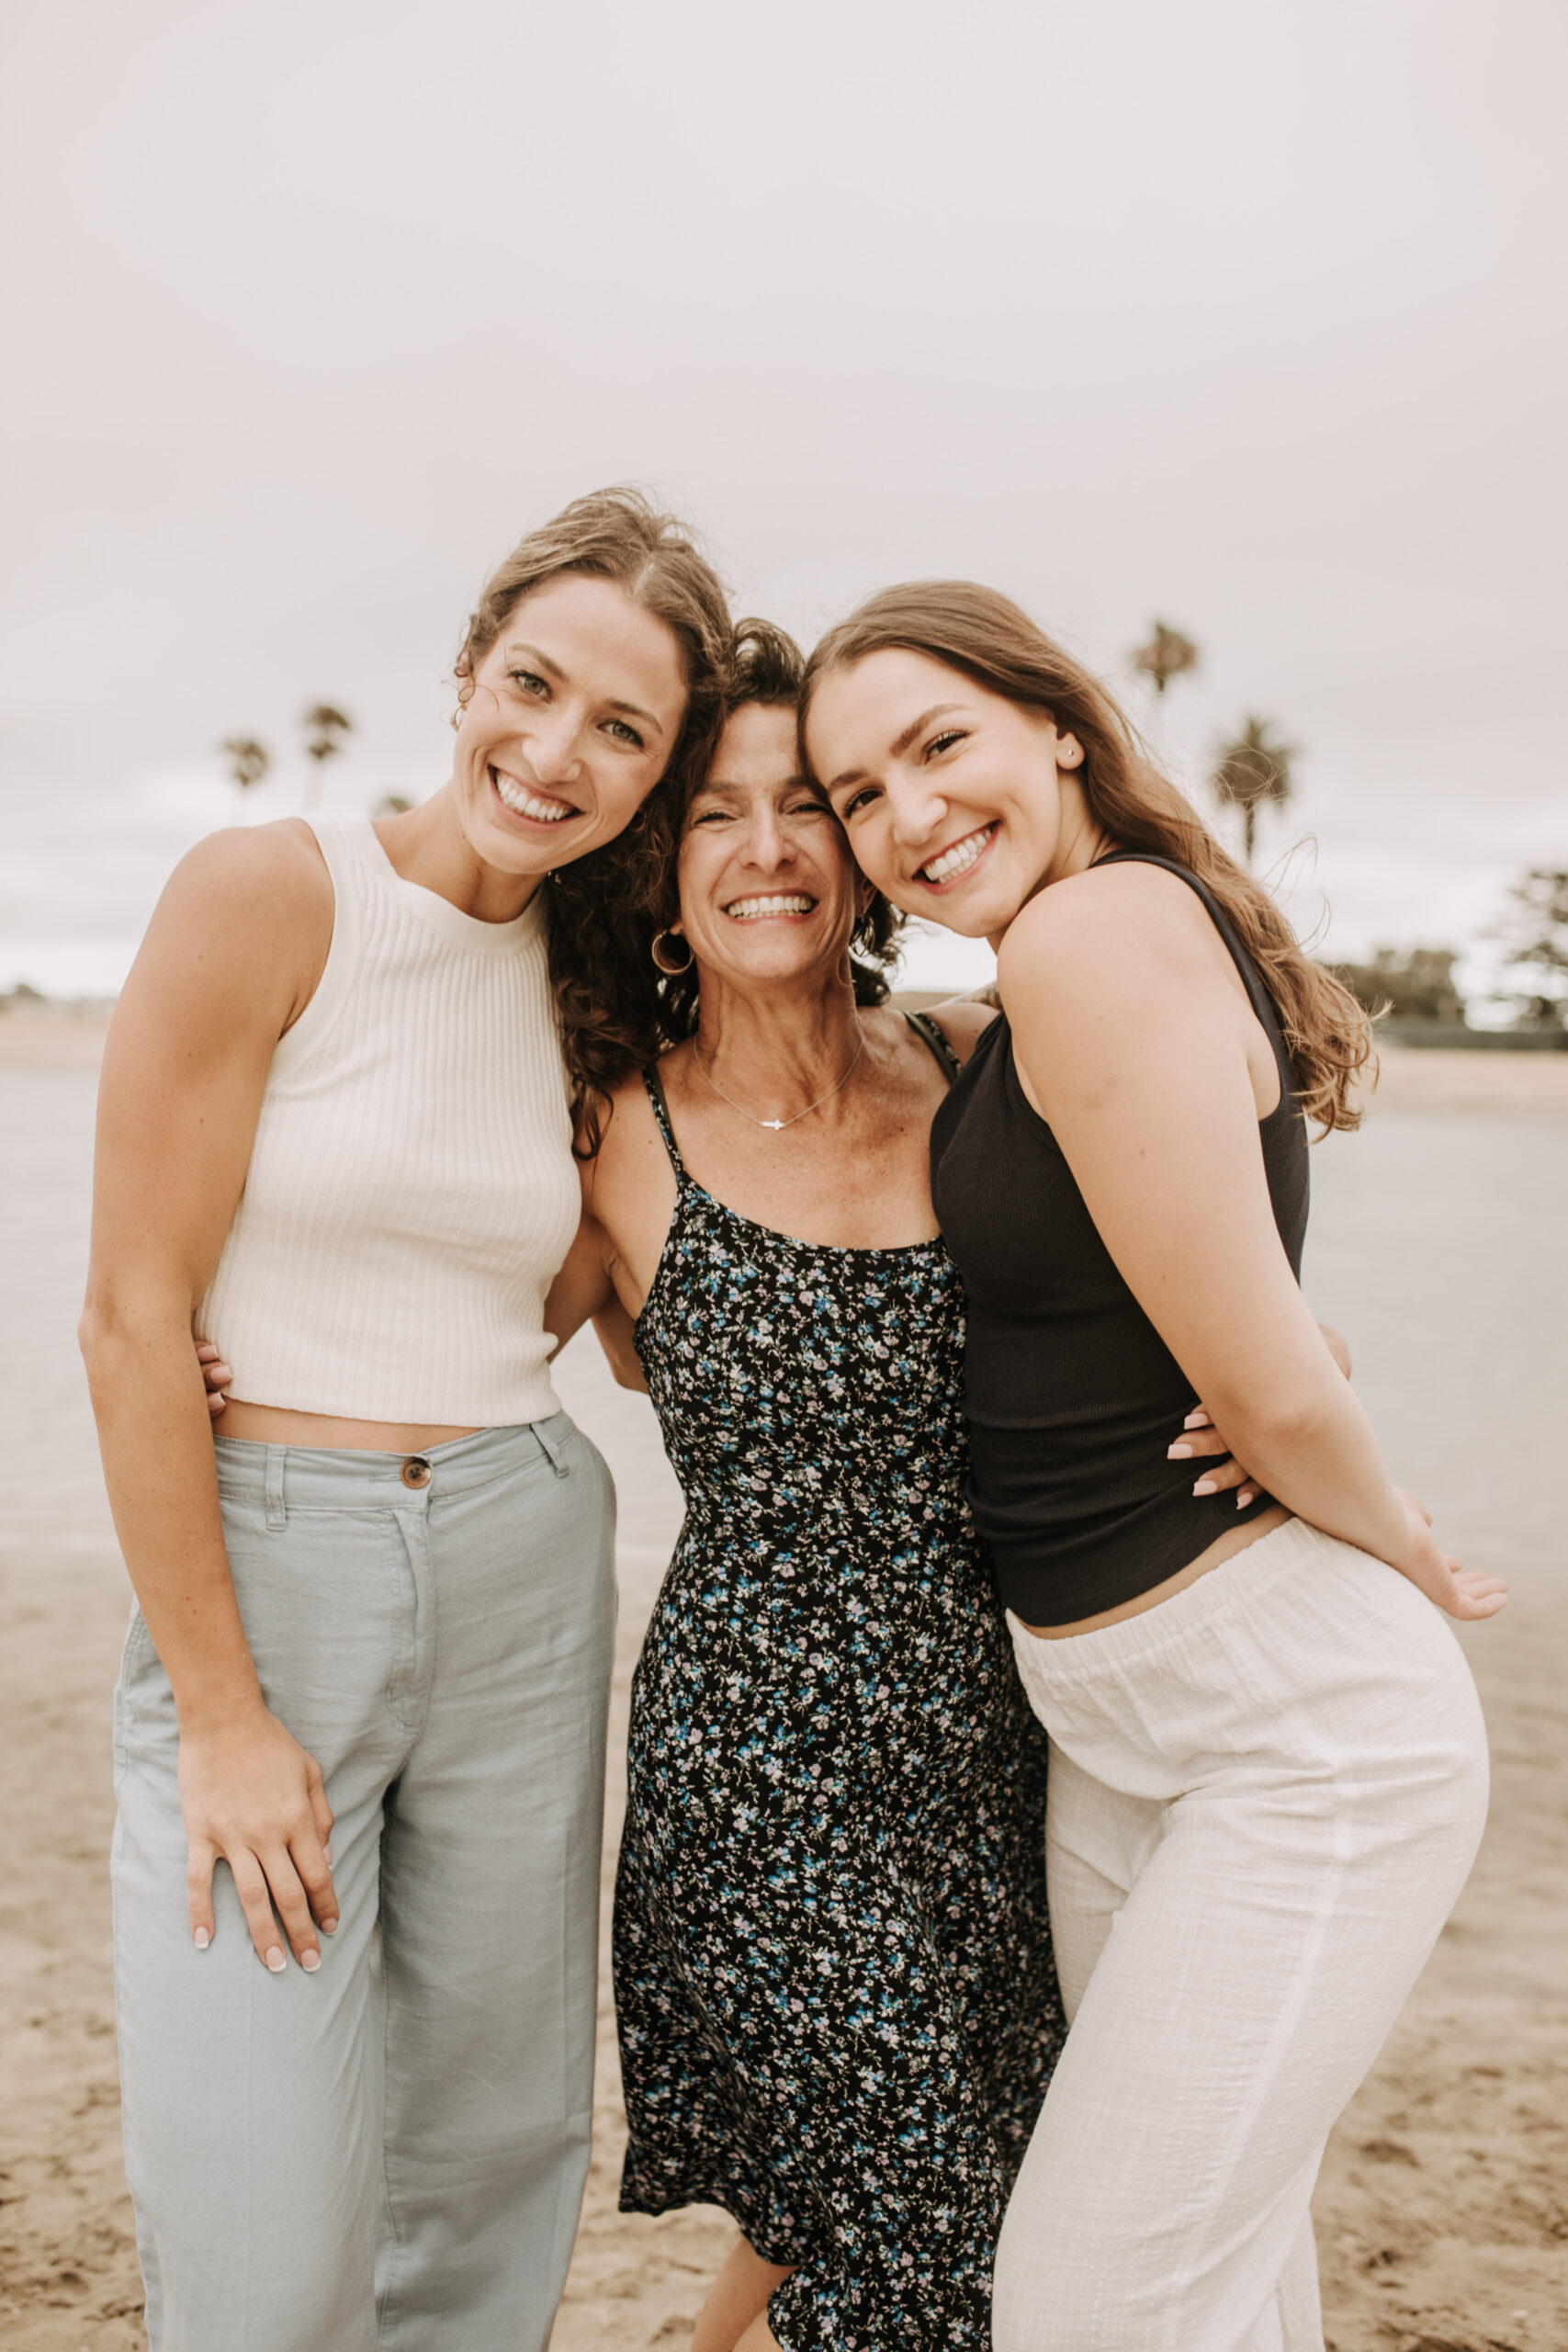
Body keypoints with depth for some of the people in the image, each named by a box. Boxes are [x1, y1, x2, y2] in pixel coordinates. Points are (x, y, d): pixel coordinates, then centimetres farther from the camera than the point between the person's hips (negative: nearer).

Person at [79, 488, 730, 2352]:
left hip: (524, 1570, 5)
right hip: (254, 1564, -4)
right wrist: (221, 1712, -12)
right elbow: (133, 1316, -12)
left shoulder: (589, 981, 6)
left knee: (495, 2167, 13)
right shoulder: (269, 893, -10)